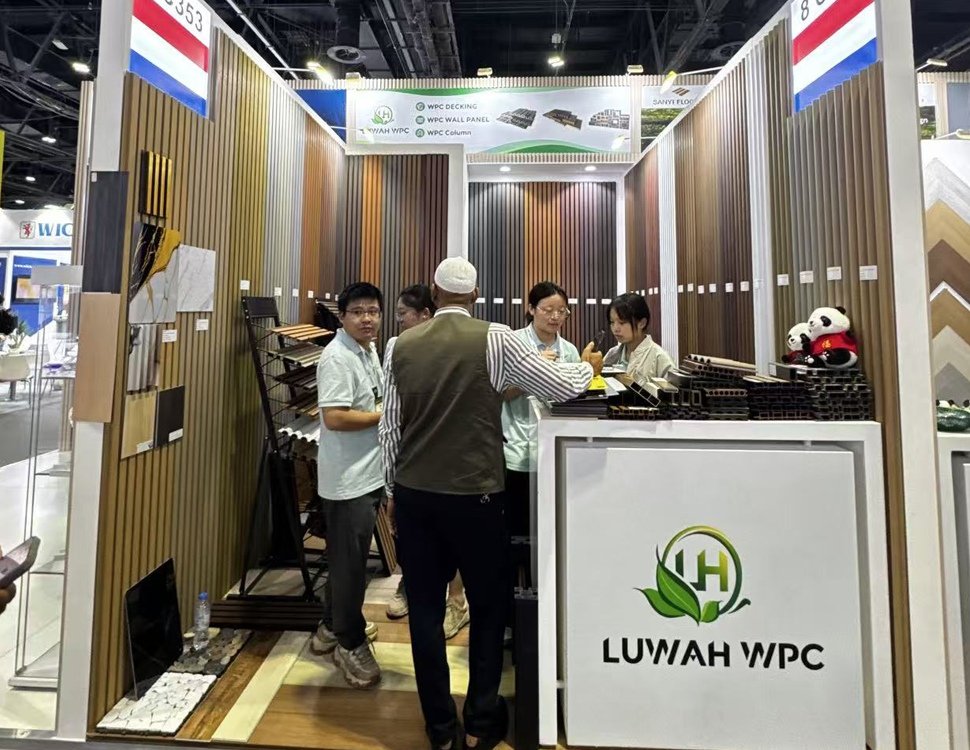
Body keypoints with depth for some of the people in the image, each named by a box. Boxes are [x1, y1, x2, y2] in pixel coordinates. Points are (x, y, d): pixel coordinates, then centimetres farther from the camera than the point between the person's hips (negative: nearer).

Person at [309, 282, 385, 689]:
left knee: (349, 559, 21)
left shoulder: (369, 350, 12)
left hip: (369, 472, 9)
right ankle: (350, 644, 22)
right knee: (349, 561, 4)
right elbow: (335, 417, -26)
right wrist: (387, 414, -16)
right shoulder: (337, 358, -18)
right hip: (347, 478, -9)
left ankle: (332, 628, 38)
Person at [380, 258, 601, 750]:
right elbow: (561, 387, -3)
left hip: (413, 494, 4)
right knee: (488, 606, 16)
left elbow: (389, 427, 6)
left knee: (425, 608, 14)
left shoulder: (402, 346, 4)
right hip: (472, 495, -3)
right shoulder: (494, 339, -7)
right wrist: (588, 367, 19)